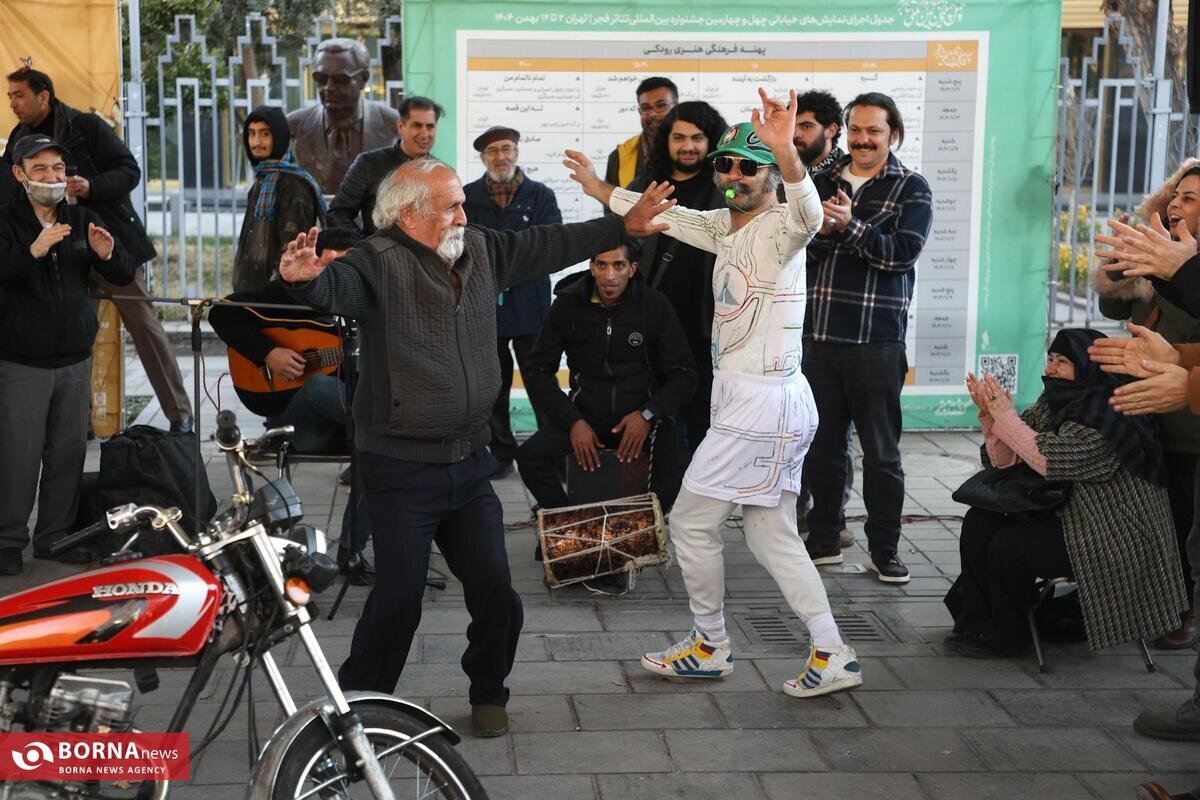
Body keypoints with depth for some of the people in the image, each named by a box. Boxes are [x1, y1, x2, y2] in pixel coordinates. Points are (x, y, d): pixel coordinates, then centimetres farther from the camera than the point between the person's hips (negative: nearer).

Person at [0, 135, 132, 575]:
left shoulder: (83, 220, 9)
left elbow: (124, 276, 6)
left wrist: (108, 254, -17)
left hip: (76, 360, 4)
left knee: (69, 452, 8)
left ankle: (54, 535, 19)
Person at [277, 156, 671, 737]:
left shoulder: (481, 250, 7)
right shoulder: (379, 263, -14)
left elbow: (549, 245, 18)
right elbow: (340, 286, -35)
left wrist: (623, 226, 21)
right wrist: (306, 279, -58)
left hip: (469, 462, 6)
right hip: (401, 468, -6)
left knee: (494, 590, 7)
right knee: (399, 597, -5)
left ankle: (488, 694, 30)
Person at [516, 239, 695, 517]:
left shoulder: (656, 306, -4)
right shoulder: (568, 304, -1)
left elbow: (683, 376, 0)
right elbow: (539, 371, 2)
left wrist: (648, 414, -16)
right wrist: (573, 421, -10)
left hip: (644, 416, -1)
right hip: (585, 413, 1)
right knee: (530, 455, -24)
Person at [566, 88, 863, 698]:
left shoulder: (777, 229, -13)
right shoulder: (725, 226, 14)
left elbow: (807, 215, -37)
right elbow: (666, 215, 29)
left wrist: (786, 152, -55)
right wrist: (600, 190, 37)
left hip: (761, 404, -9)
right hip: (747, 400, 9)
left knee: (690, 522, 3)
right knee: (772, 537, 12)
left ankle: (710, 647, 19)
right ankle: (832, 656, 13)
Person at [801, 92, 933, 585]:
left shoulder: (911, 189, 1)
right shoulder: (822, 183, 11)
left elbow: (904, 252, -12)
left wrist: (850, 227, -21)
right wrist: (821, 229, -16)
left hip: (877, 339, -3)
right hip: (818, 335, 4)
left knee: (881, 451, 4)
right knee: (822, 444, 11)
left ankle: (884, 549, 14)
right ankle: (824, 539, 24)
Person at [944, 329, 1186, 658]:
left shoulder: (1105, 413, -22)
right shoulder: (1053, 403, 5)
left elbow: (1050, 459, -32)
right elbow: (1005, 459, 4)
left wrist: (1006, 417, -26)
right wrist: (991, 416, -13)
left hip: (1110, 538, -10)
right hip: (1063, 515, 10)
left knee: (1009, 545, -22)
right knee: (979, 521, 0)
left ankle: (1004, 637, -2)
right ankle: (975, 622, 6)